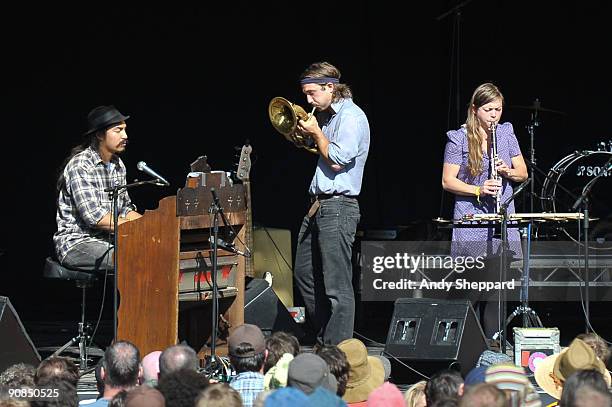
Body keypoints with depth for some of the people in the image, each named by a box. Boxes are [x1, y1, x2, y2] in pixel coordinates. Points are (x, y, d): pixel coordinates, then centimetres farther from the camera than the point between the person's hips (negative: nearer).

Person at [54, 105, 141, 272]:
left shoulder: (117, 165, 13)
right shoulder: (81, 165, -15)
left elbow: (125, 209, 19)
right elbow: (94, 216, -23)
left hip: (107, 240, 8)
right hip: (76, 243, -8)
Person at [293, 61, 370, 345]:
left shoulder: (352, 117, -12)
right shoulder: (329, 116, 16)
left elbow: (337, 160, -20)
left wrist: (316, 133, -7)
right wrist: (310, 135, 9)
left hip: (338, 207, -11)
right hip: (318, 205, 11)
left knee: (337, 285, -10)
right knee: (305, 275, 17)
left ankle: (338, 348, -9)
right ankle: (324, 340, 26)